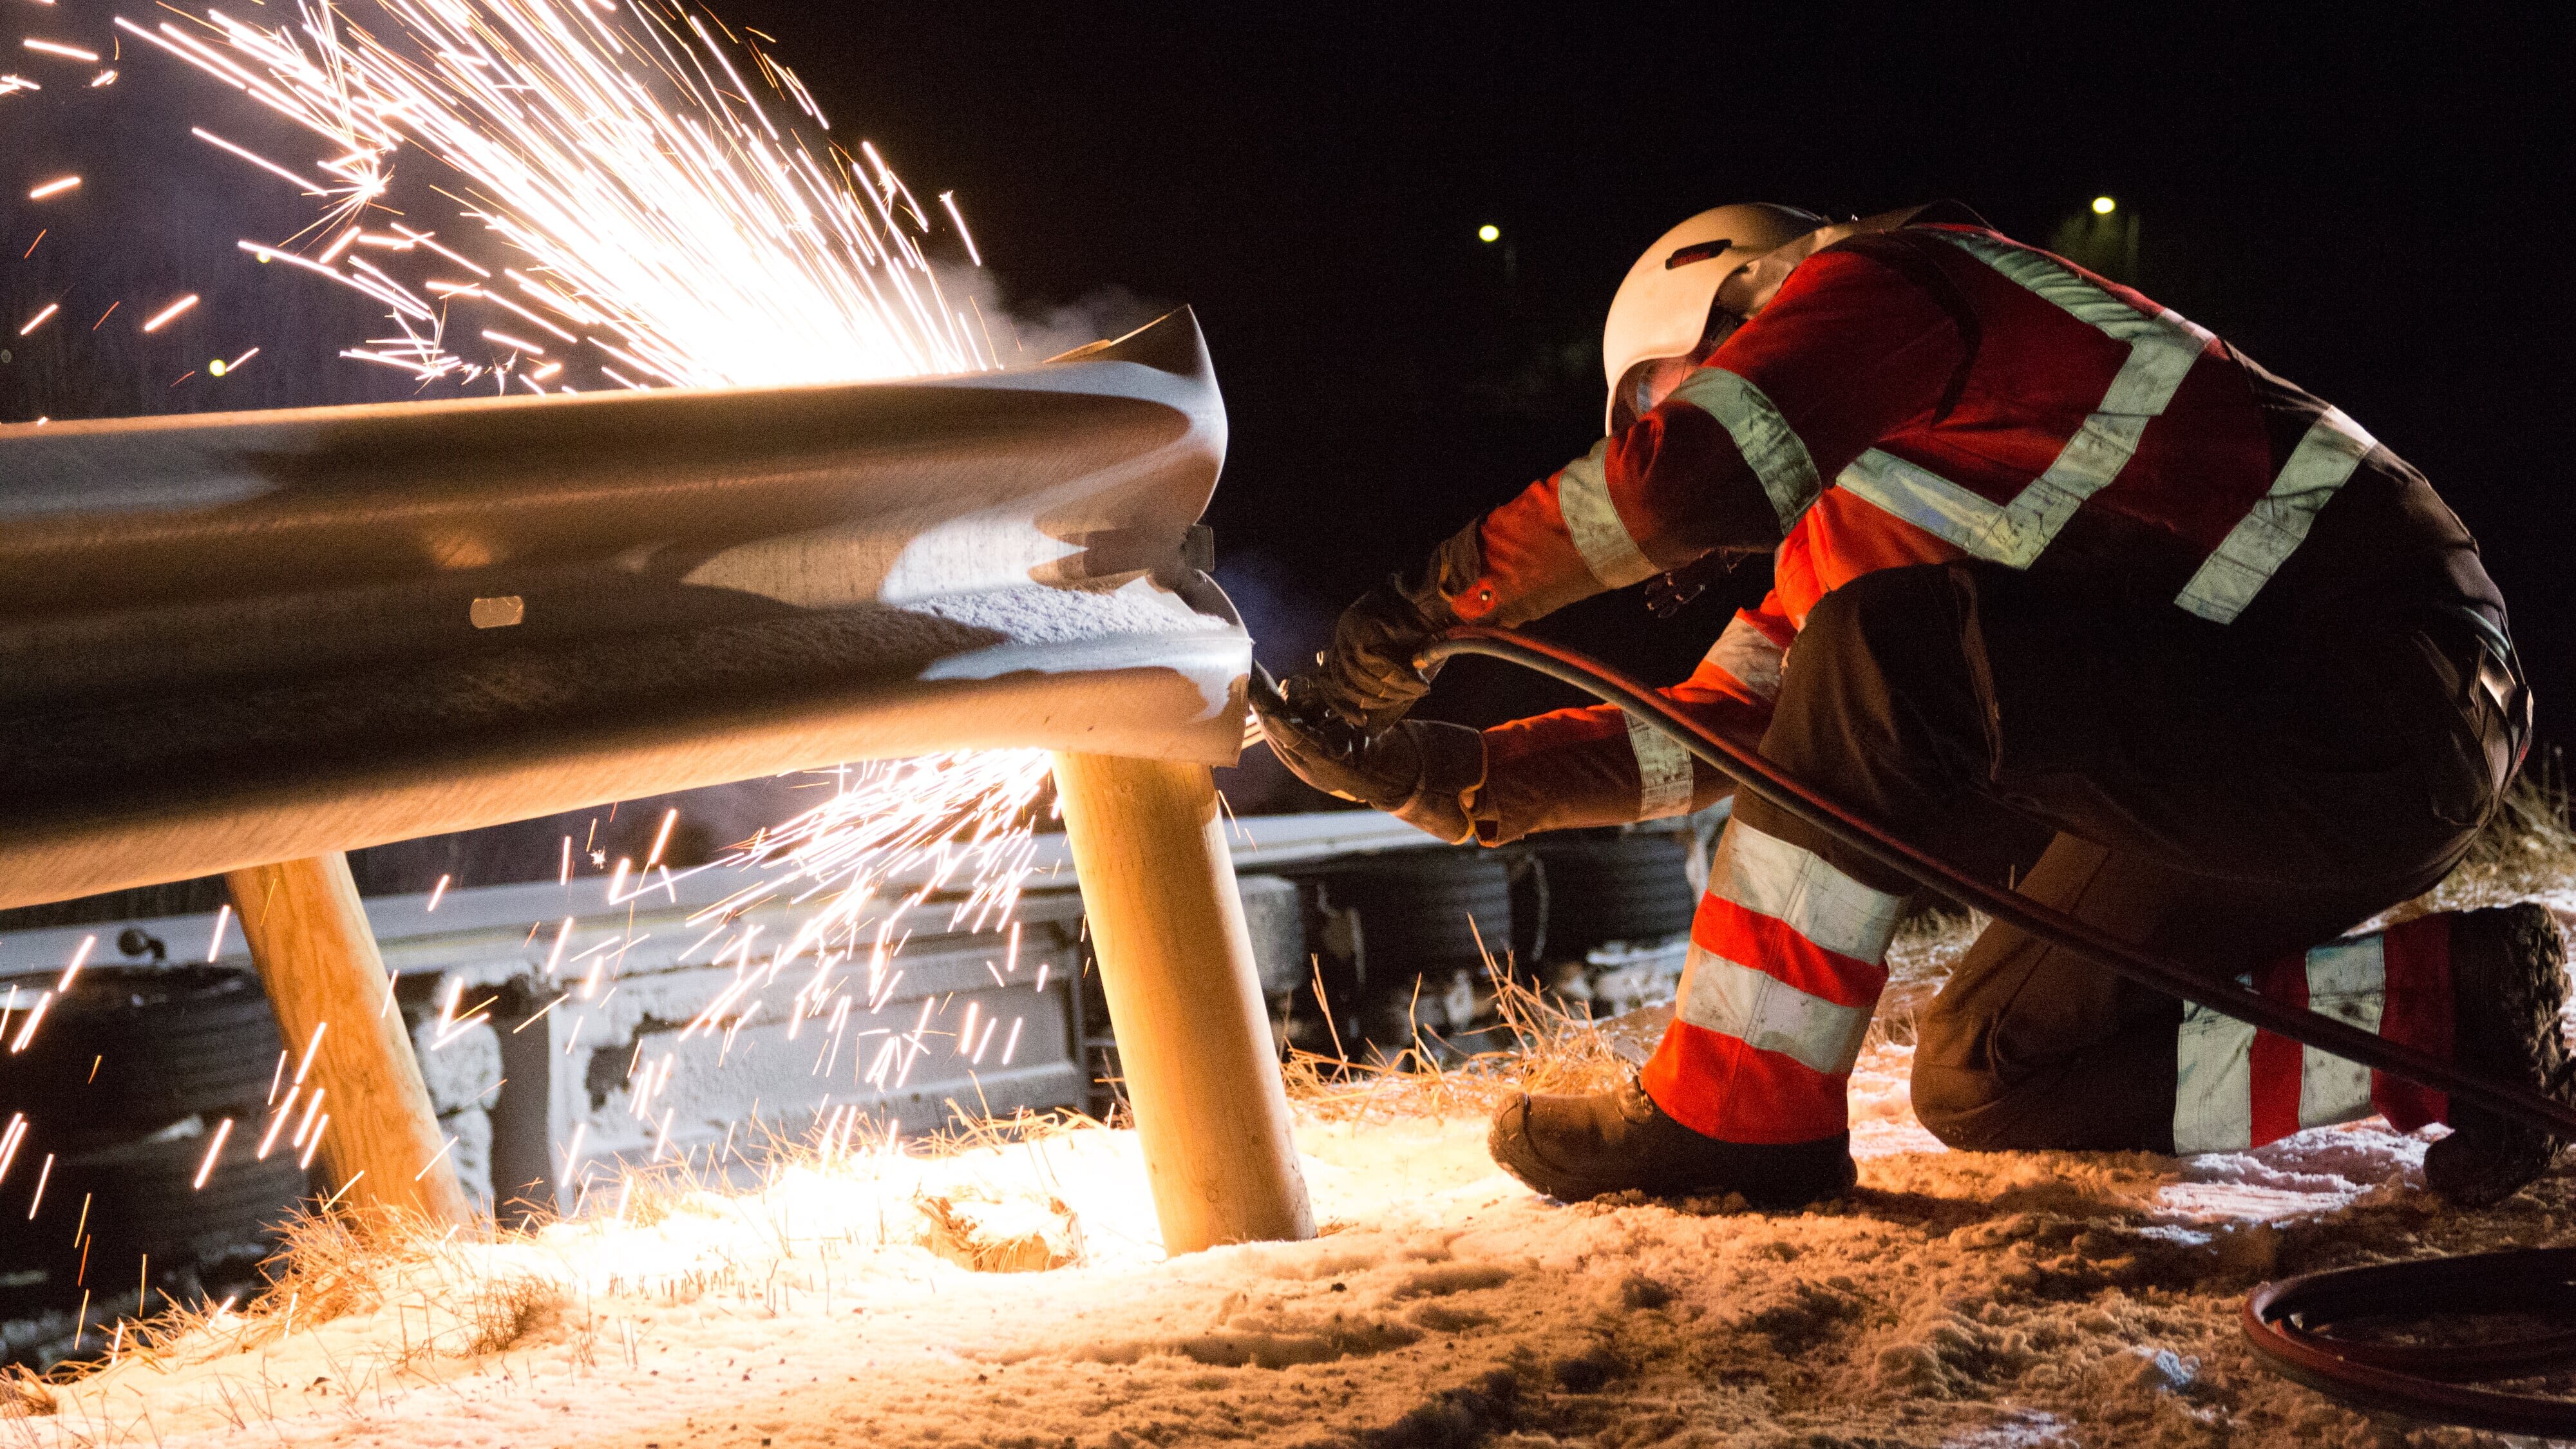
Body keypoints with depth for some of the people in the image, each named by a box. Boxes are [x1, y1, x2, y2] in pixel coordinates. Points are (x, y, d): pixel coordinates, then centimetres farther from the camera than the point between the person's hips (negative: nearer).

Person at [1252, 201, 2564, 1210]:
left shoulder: (1883, 278, -4)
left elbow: (1693, 476, -22)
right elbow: (1718, 727, 19)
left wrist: (1427, 596, -11)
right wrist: (1448, 776, 13)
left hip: (2385, 700, -10)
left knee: (1891, 660, -24)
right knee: (1981, 1079, 14)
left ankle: (1733, 1111, -12)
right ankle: (2446, 1010, 9)